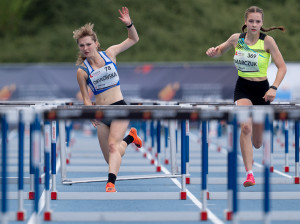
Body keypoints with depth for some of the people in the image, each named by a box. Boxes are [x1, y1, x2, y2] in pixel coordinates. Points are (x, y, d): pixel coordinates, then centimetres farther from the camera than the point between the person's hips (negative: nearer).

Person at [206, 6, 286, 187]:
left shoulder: (267, 41, -10)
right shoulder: (237, 38, -2)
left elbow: (282, 67, -10)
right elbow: (220, 51, 16)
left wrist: (274, 88, -23)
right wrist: (213, 51, -8)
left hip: (261, 89, -1)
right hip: (242, 88, 1)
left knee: (257, 143, 8)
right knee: (245, 127, -27)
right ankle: (249, 174, -23)